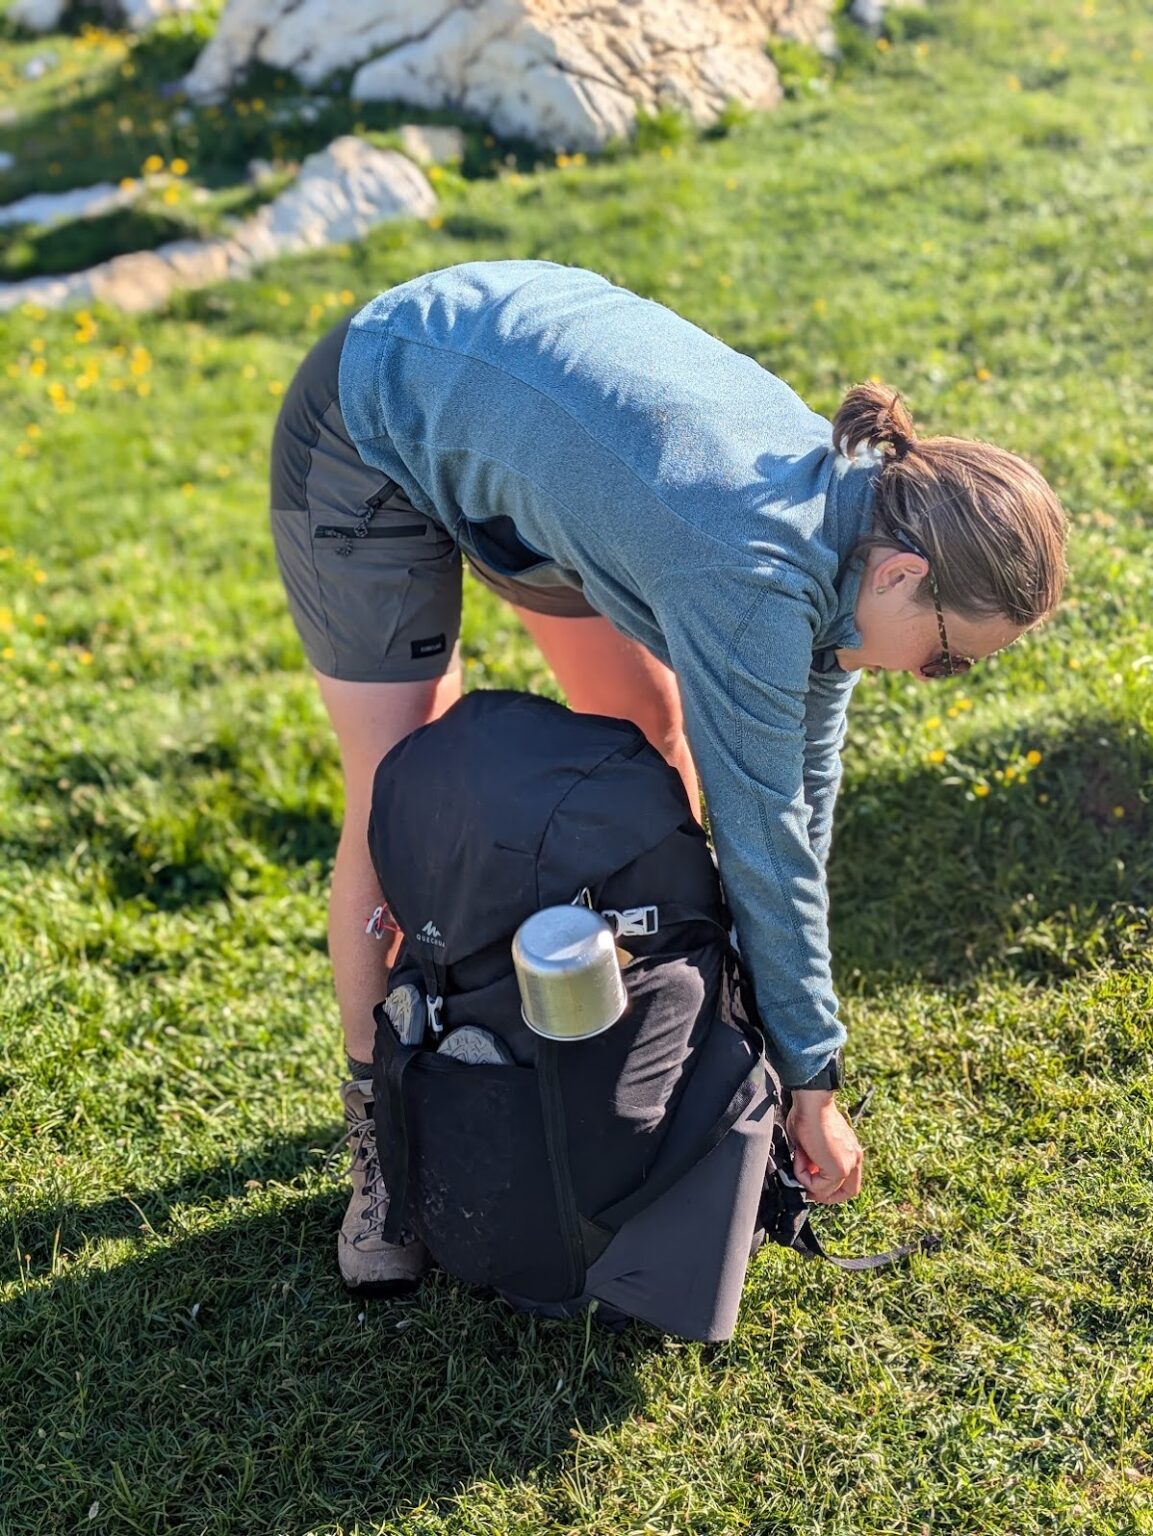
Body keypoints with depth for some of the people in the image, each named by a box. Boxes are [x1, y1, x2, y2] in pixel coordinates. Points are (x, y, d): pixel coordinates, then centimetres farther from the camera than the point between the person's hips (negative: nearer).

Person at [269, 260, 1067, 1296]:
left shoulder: (843, 509, -12)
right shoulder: (754, 577, -36)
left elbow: (805, 778, -3)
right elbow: (760, 838, -28)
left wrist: (769, 994, -2)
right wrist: (814, 1082, -16)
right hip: (376, 424, -8)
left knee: (653, 728, 6)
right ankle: (379, 1129, 6)